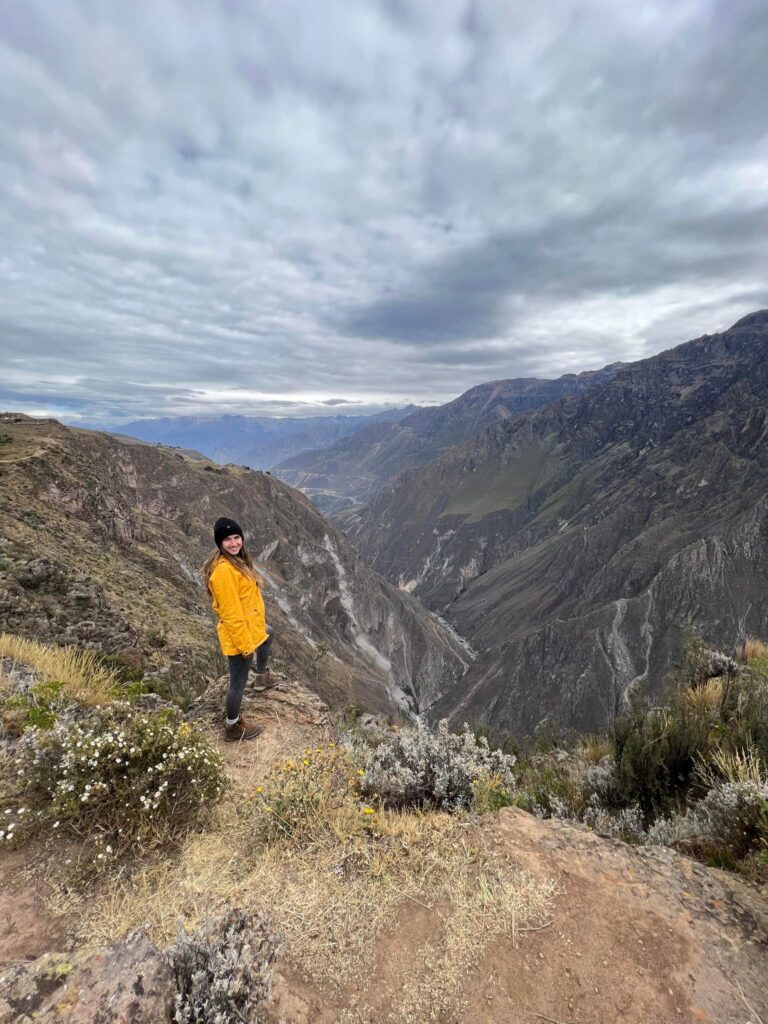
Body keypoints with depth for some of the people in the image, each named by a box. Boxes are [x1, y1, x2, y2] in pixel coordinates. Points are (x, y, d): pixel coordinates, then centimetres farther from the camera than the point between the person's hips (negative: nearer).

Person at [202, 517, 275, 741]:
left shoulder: (236, 559, 1)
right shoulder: (223, 570, -29)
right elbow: (231, 614, -27)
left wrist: (261, 623, 21)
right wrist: (244, 644, -22)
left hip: (251, 626, 10)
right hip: (239, 635, -10)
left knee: (267, 636, 38)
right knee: (238, 682, 7)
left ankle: (262, 676, 61)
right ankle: (233, 727, 28)